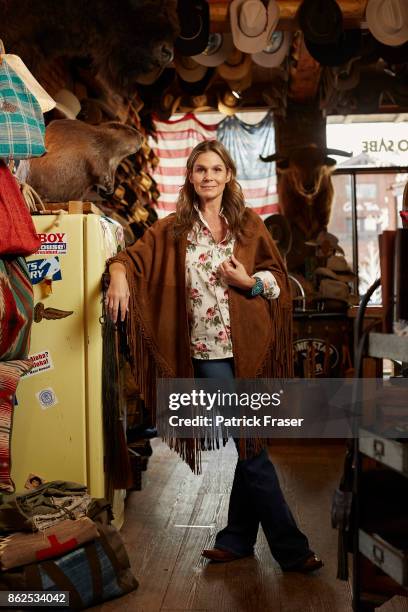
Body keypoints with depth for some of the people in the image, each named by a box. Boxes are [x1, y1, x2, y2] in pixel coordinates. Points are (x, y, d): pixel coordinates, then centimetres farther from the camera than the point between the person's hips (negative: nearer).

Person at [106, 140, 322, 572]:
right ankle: (290, 548, 11)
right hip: (208, 351, -1)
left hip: (249, 348, 2)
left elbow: (278, 278, 9)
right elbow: (132, 257, 4)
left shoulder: (249, 225, 7)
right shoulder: (173, 229, 5)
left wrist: (249, 281, -10)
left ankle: (237, 538, 29)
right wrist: (119, 274, -18)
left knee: (249, 443, 10)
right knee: (251, 446, 1)